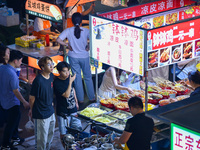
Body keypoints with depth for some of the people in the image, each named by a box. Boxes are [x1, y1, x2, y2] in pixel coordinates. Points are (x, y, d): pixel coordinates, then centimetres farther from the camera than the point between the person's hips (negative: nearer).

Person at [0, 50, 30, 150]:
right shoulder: (12, 74, -30)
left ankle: (14, 138, 42)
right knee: (11, 124, 6)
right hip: (12, 103, -9)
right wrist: (24, 103, -13)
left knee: (17, 117, 27)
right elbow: (15, 91, -24)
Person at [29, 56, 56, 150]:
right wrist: (32, 109, -1)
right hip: (41, 114, -8)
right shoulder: (38, 81, -25)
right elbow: (32, 98, -15)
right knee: (42, 138, 5)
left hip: (50, 112, 8)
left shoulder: (51, 76, 0)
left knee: (50, 135, 23)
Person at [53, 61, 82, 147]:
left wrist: (76, 101, 21)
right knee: (64, 133, 7)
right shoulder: (57, 83, -22)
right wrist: (70, 82, -30)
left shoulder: (69, 77, -2)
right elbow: (66, 95, -28)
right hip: (63, 112, -6)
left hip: (73, 109, 6)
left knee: (78, 129, 13)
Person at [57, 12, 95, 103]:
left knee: (77, 78, 10)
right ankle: (91, 97, 21)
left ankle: (80, 99, 16)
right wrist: (88, 47, -4)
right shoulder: (86, 31, -13)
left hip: (73, 57, 0)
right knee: (88, 77, 14)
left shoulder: (68, 31, -11)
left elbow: (58, 40, -16)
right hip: (84, 57, 0)